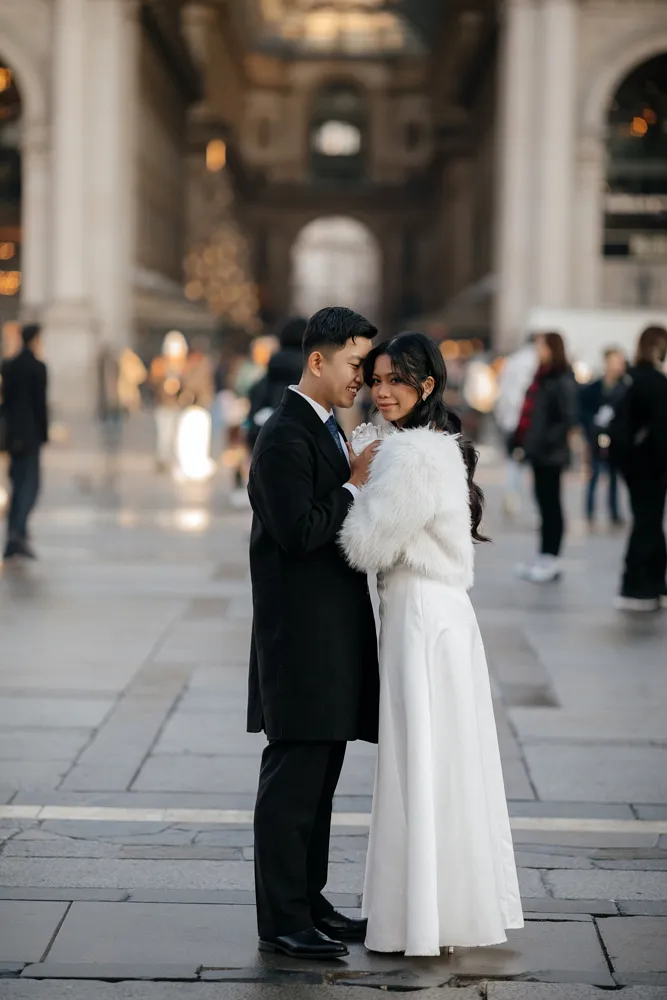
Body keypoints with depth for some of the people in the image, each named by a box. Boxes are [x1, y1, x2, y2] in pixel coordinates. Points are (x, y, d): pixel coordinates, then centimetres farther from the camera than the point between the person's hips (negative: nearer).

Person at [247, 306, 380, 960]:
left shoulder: (324, 429, 16)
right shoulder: (285, 436, -15)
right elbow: (298, 532, -23)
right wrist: (355, 486, -14)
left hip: (333, 635, 10)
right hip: (301, 636, -10)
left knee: (318, 780, 15)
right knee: (292, 782, -4)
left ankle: (308, 902, 25)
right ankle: (281, 923, 3)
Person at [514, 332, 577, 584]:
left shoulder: (562, 381, -14)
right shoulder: (542, 376, 14)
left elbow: (568, 417, -19)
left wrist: (549, 440, -21)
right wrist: (522, 440, 12)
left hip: (550, 453, -9)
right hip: (538, 451, 9)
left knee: (550, 505, -2)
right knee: (545, 504, 12)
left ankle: (551, 560, 3)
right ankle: (545, 558, 17)